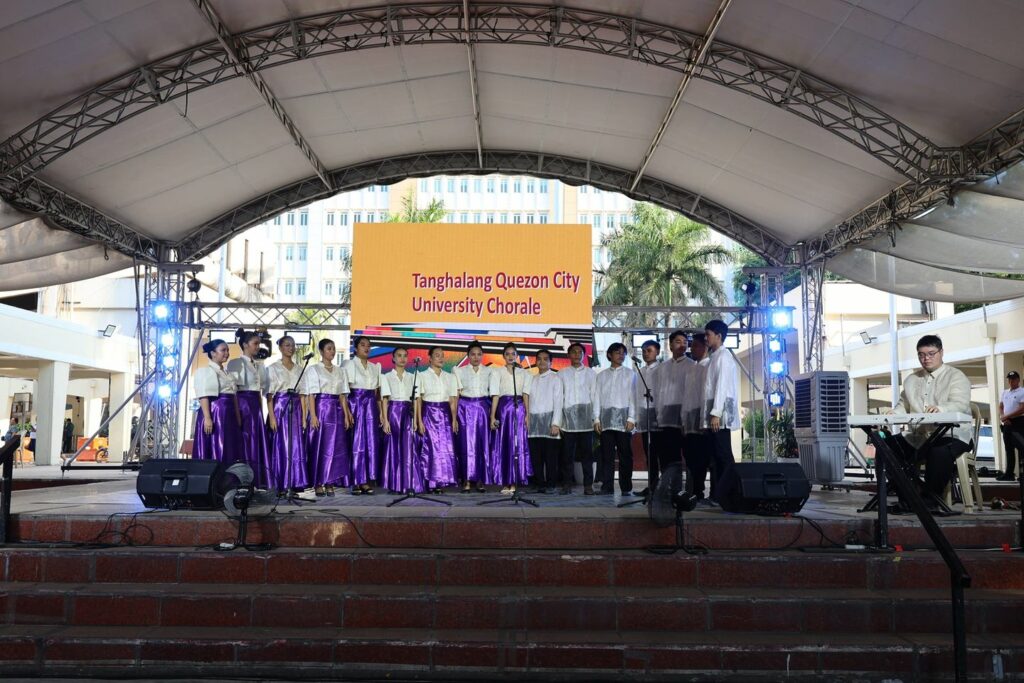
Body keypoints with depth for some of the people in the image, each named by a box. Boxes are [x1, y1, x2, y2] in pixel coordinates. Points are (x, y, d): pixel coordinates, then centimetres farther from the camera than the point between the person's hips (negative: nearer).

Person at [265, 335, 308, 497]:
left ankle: (294, 484, 7)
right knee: (280, 446, -4)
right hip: (280, 407, -4)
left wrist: (304, 415, 5)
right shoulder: (273, 368, 1)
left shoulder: (299, 369, 14)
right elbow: (269, 394, -3)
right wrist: (271, 416, -12)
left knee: (296, 446, 2)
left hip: (296, 409, 4)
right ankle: (281, 485, 1)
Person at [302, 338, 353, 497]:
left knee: (336, 448, 2)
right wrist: (313, 415, -14)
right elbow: (311, 395, -5)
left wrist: (346, 415, 4)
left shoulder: (340, 371, 14)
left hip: (337, 411, 4)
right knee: (319, 447, -3)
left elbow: (343, 396, 12)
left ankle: (330, 483, 9)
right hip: (321, 408, -4)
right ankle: (318, 484, 4)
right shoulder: (313, 369, 0)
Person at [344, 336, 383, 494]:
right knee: (356, 442, -3)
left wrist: (380, 412, 9)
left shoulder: (375, 367, 16)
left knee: (371, 442, 1)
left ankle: (366, 481, 7)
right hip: (355, 403, -5)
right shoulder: (350, 364, 1)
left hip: (371, 405, 5)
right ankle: (355, 481, 3)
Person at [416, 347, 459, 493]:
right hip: (429, 413, -3)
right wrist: (419, 421, -7)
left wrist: (454, 419, 2)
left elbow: (453, 400, 10)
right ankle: (429, 482, 6)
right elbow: (418, 400, -2)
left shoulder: (449, 377, 11)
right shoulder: (422, 376, 1)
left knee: (446, 447, -2)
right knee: (430, 447, -3)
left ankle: (439, 481, 7)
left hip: (445, 414, 3)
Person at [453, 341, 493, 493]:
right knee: (466, 443, -3)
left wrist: (493, 413, -3)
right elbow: (455, 394, 3)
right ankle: (467, 480, 1)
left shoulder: (489, 371, 8)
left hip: (483, 408, 1)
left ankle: (480, 479, 8)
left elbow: (493, 392, 5)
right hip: (465, 408, -1)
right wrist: (454, 416, -4)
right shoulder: (460, 371, 6)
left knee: (483, 444, 1)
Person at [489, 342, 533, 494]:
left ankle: (514, 482, 5)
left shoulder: (524, 373, 11)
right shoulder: (497, 373, 8)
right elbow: (495, 395, 2)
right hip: (503, 407, -1)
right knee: (503, 444, 0)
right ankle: (505, 482, 5)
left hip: (519, 408, 1)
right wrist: (492, 416, -5)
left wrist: (527, 414, -4)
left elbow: (526, 394, 5)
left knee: (518, 444, 0)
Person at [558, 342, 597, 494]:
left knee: (587, 453, -2)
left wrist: (596, 418, -1)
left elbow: (594, 395, 8)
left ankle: (588, 485, 1)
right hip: (568, 420, 0)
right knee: (567, 454, -1)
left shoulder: (591, 373, 12)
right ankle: (566, 484, 4)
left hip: (586, 419, 0)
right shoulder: (562, 374, 11)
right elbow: (558, 397, 7)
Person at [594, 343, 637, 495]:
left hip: (623, 419, -2)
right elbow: (597, 397, 11)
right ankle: (607, 487, 2)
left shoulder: (630, 374, 9)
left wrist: (631, 418, -6)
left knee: (625, 455, -2)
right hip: (606, 419, 2)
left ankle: (626, 488, 3)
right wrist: (596, 419, 2)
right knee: (607, 455, 0)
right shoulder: (602, 375, 15)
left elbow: (633, 396, 4)